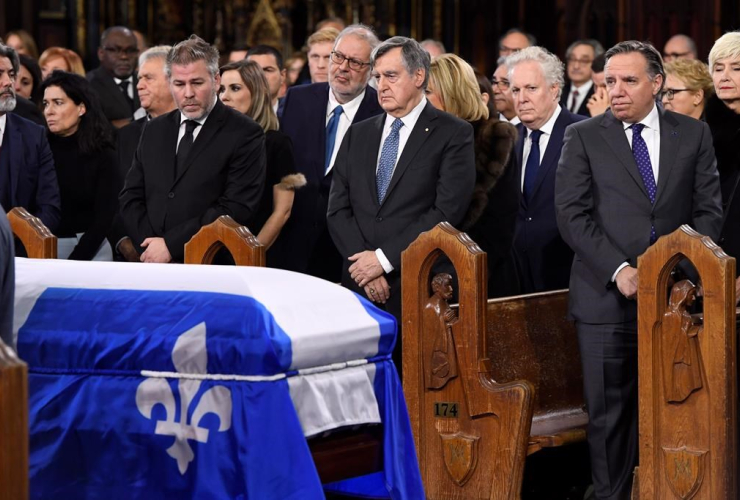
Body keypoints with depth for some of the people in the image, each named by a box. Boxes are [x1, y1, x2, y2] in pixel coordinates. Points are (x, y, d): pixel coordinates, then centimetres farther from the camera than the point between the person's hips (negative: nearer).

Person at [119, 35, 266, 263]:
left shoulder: (245, 134, 0)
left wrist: (170, 245, -10)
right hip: (152, 266, 4)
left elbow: (235, 209, -9)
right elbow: (131, 197, 14)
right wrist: (151, 247, -3)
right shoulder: (155, 130, 17)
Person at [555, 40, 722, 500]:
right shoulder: (584, 138, 5)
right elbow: (572, 214, -2)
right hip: (607, 297, -1)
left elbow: (709, 210, 7)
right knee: (610, 411, 1)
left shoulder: (693, 135, 9)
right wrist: (619, 269, -12)